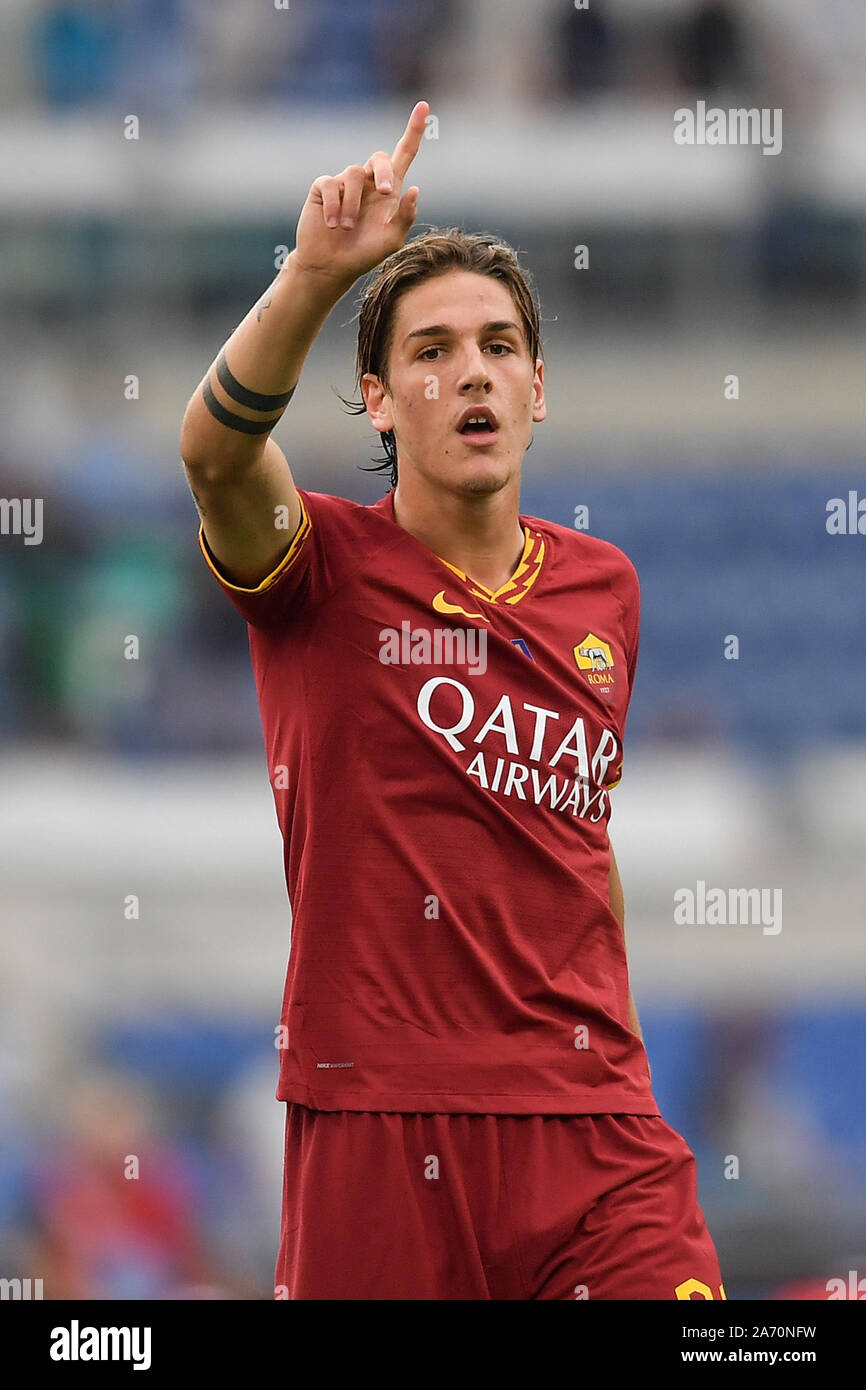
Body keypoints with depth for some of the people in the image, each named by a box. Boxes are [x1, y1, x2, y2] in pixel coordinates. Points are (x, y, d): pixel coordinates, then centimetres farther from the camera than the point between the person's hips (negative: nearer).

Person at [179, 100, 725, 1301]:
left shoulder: (604, 585, 14)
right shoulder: (327, 569, 0)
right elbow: (214, 449, -23)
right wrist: (316, 272, -39)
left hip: (590, 1127, 3)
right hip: (376, 1120, -3)